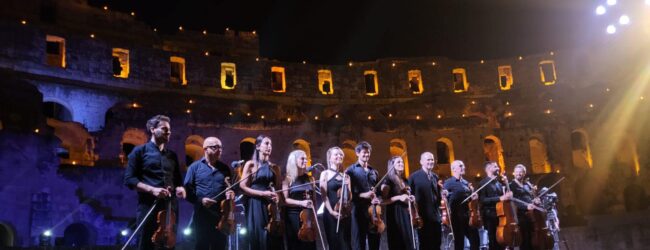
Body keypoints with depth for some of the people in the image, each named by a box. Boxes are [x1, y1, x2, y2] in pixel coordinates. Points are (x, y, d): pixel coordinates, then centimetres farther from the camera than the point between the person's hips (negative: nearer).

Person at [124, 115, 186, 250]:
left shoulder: (172, 155, 18)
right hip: (148, 206, -5)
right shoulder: (140, 151, 3)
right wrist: (152, 189, -16)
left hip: (170, 206, 5)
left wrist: (180, 188, -1)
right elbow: (129, 179, -4)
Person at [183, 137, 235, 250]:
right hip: (202, 215, -3)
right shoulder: (195, 167, 2)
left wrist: (231, 193, -4)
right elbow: (187, 189, -3)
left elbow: (231, 188, 19)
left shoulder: (225, 168, 12)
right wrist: (200, 200, -17)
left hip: (222, 215, 3)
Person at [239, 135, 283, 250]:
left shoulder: (274, 167, 13)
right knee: (258, 237, -6)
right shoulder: (250, 165, 2)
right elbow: (243, 187, -4)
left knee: (273, 237, -3)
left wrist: (277, 196, -10)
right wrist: (263, 194, -13)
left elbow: (279, 188, 13)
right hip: (255, 205, -3)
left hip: (271, 205, 3)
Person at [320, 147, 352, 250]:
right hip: (331, 214, -4)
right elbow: (324, 195, -6)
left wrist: (347, 185, -8)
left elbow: (349, 197, 10)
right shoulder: (325, 174, 2)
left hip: (345, 214, 4)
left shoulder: (345, 176, 13)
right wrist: (331, 211, -16)